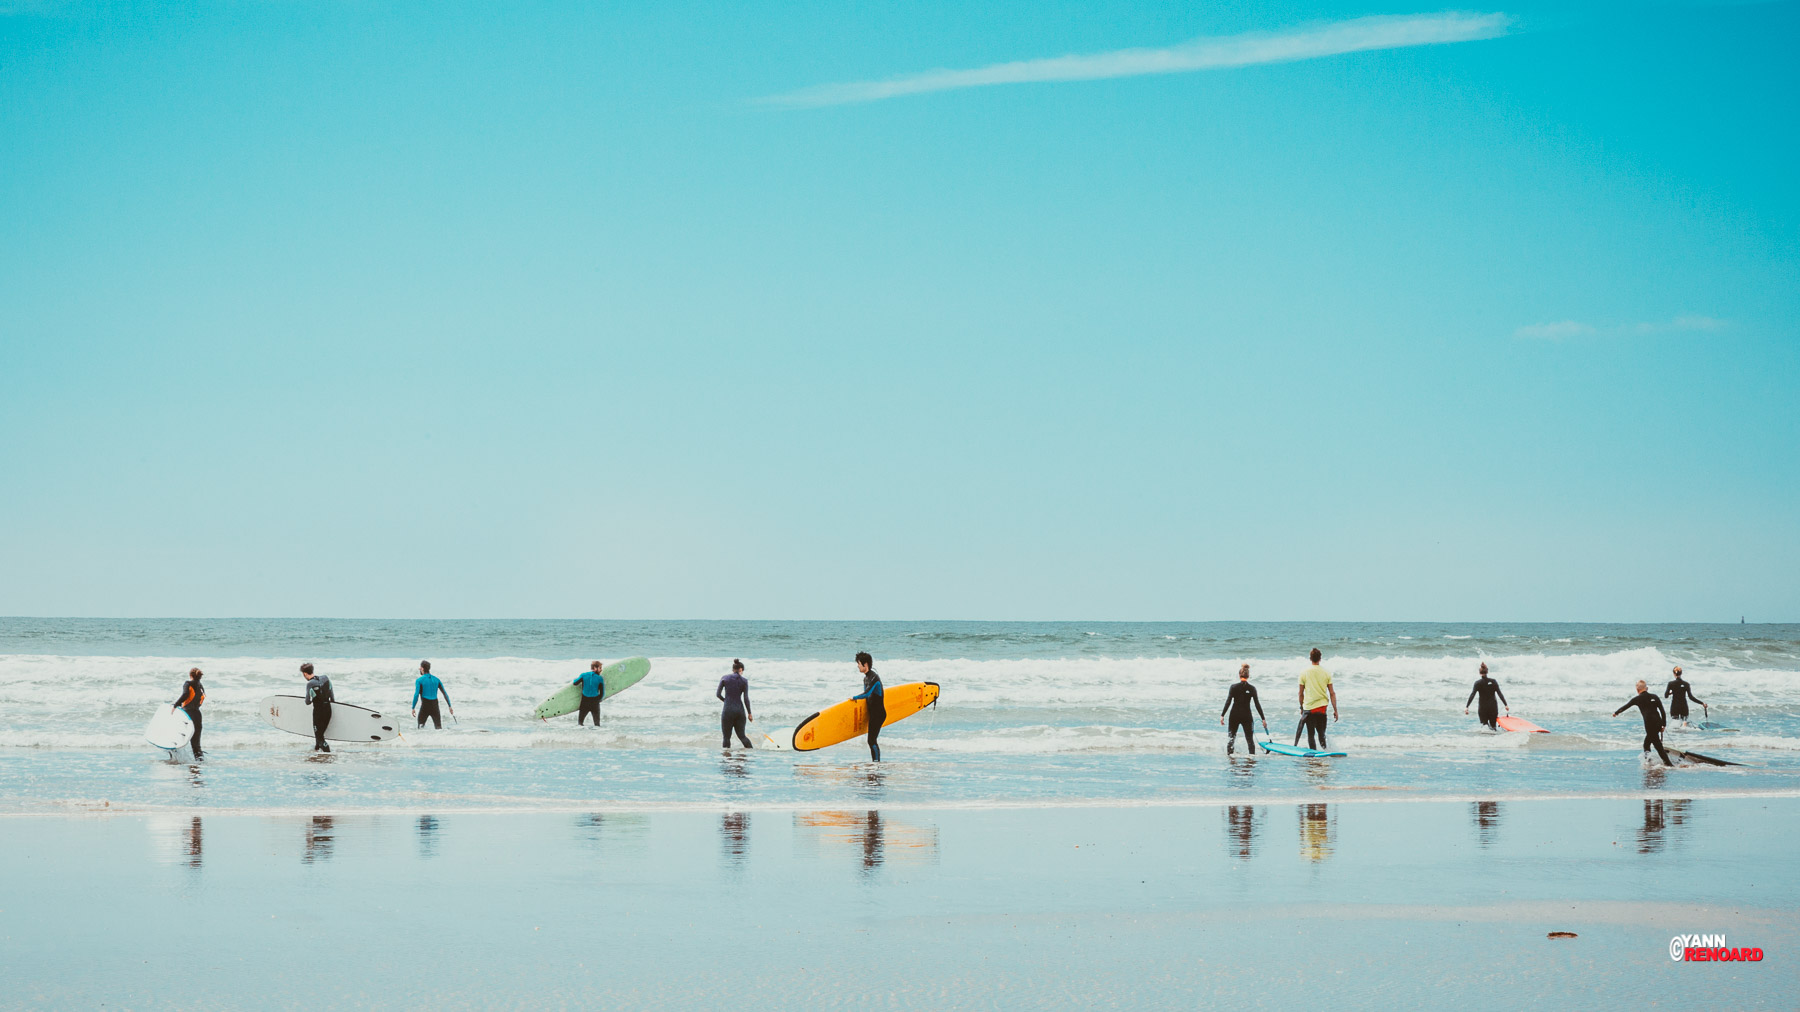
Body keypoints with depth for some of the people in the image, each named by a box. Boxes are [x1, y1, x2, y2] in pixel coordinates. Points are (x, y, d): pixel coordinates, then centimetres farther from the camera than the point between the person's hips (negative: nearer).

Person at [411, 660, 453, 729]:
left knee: (421, 726, 12)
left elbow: (416, 695, -13)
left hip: (425, 706, -3)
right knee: (438, 727, 0)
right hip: (435, 707, 3)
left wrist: (413, 708, -10)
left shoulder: (419, 680, -4)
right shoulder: (436, 679, 9)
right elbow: (445, 693, 9)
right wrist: (450, 706, 13)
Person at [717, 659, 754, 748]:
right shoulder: (744, 681, 1)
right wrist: (749, 713, 5)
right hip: (740, 710, 1)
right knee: (742, 736, 14)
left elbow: (718, 694, 3)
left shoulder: (724, 678, 2)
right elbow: (746, 698, -2)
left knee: (726, 737, 5)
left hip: (728, 710, -1)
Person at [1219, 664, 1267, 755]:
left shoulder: (1234, 687, -7)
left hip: (1234, 715, 0)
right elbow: (1257, 704, -4)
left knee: (1231, 737, 10)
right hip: (1246, 716, 0)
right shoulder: (1252, 688, -4)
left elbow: (1228, 702, -9)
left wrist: (1222, 715, -5)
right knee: (1250, 739, 11)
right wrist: (1263, 718, 1)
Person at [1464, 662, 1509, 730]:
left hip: (1483, 707, -1)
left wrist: (1466, 707, -12)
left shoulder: (1478, 683, -4)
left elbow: (1472, 695, -10)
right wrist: (1505, 705, 1)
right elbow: (1500, 694, -2)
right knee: (1493, 727, 7)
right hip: (1493, 707, 1)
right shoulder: (1493, 681, 0)